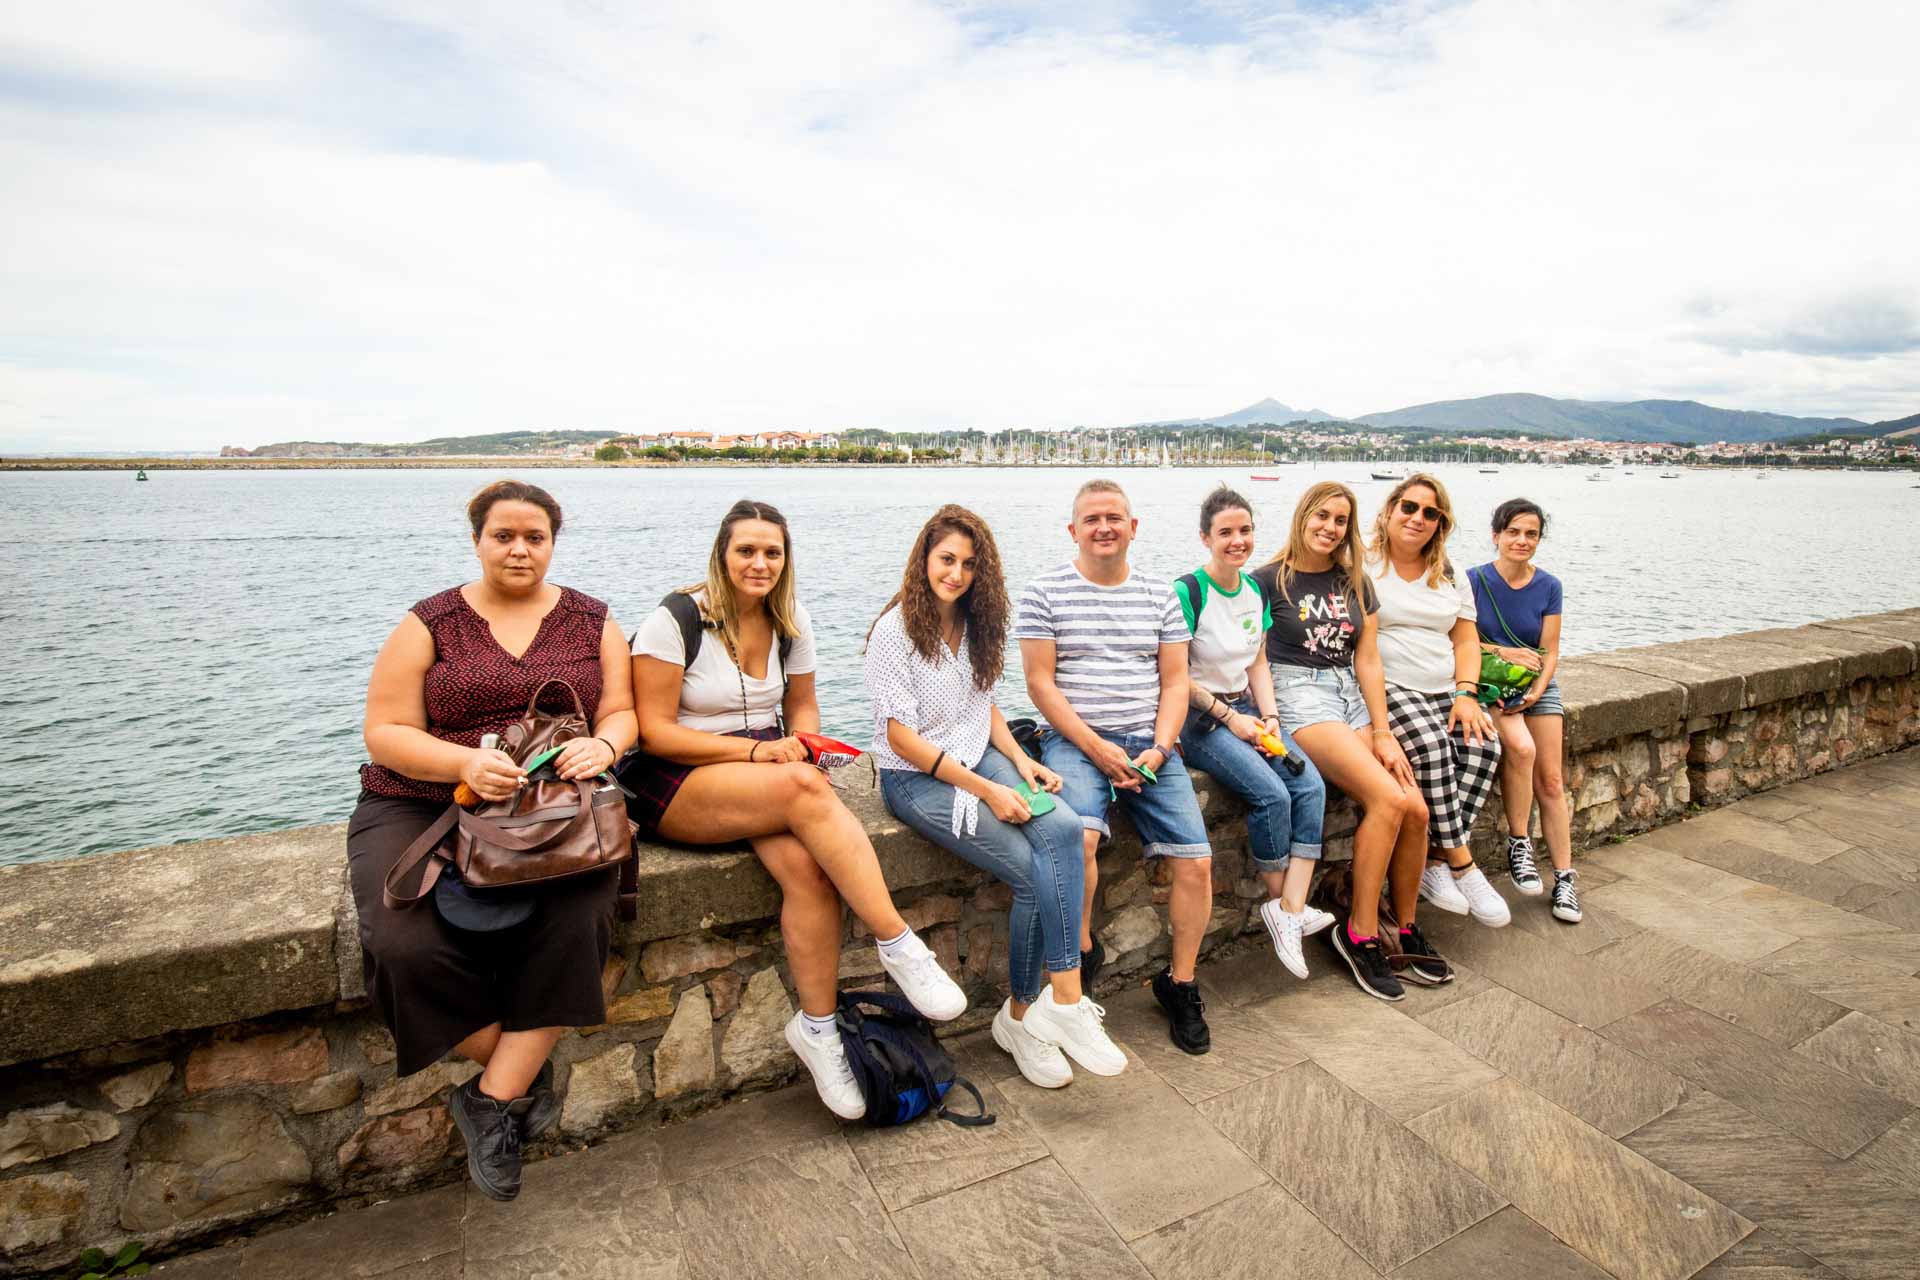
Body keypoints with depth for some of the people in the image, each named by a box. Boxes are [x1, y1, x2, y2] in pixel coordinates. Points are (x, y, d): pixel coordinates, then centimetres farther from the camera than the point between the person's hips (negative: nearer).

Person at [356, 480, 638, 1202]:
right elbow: (385, 731, -1)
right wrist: (465, 763, -21)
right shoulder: (429, 625, 5)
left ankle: (493, 1097, -12)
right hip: (423, 806, 0)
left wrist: (604, 745, -19)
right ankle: (521, 1071, -1)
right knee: (408, 946, -26)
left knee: (575, 920, -30)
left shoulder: (590, 622, 10)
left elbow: (620, 710, 6)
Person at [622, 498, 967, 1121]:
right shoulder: (674, 621, -9)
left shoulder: (791, 621, 8)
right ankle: (899, 944, -27)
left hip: (767, 770, 5)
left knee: (808, 866, -28)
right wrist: (754, 750, -21)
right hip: (673, 786, -5)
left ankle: (817, 1025, -12)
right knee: (803, 789, -34)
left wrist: (800, 748, -7)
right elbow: (655, 732, -12)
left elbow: (802, 707, 16)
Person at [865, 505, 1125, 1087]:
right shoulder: (895, 630, -11)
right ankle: (1024, 1015, -3)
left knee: (1063, 830, -22)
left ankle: (1029, 1013, -15)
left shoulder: (975, 624, 10)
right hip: (915, 778, -6)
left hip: (977, 759, 6)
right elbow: (902, 736, -15)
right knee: (1035, 872, -22)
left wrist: (1019, 760, -1)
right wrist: (985, 790, -19)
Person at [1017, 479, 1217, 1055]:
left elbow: (1174, 682, 11)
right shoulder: (1045, 592, 2)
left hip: (1149, 743, 4)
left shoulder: (1159, 596, 14)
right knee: (1078, 834, -32)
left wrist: (1158, 749, -6)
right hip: (1074, 740, -3)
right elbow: (1040, 682, -3)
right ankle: (1081, 952, -4)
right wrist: (1097, 748, -12)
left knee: (1196, 860, -9)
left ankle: (1180, 984, 15)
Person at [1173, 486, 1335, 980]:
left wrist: (1269, 715, 0)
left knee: (1311, 786, -15)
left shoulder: (1256, 591, 10)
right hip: (1197, 717, -7)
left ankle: (1292, 908, -14)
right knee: (1272, 795, -23)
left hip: (1245, 709, 7)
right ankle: (1279, 902, 1)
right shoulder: (1187, 592, -14)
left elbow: (1258, 663, 15)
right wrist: (1228, 717, -12)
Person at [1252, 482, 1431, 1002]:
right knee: (1388, 799, -24)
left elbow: (1367, 660, 11)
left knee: (1416, 809, -13)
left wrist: (1383, 733, 2)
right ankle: (1360, 934, -9)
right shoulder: (1270, 579, 1)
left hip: (1353, 693, 6)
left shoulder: (1354, 583, 16)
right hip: (1297, 693, -6)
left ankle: (1406, 928, 9)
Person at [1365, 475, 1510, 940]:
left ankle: (1436, 860, -18)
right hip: (1387, 688, -6)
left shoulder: (1450, 575, 18)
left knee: (1484, 744, -23)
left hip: (1445, 690, 6)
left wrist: (1466, 694, -3)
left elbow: (1466, 639, 15)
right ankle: (1462, 866, -20)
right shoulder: (1363, 566, -1)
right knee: (1431, 744, -32)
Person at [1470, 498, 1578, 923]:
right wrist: (1502, 652, -15)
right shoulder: (1474, 580, -6)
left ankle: (1564, 878, 4)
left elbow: (1550, 653, 1)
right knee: (1521, 747, -29)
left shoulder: (1548, 587, 3)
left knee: (1550, 781, -3)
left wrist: (1537, 691, -13)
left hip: (1537, 687, 3)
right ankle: (1518, 844, -11)